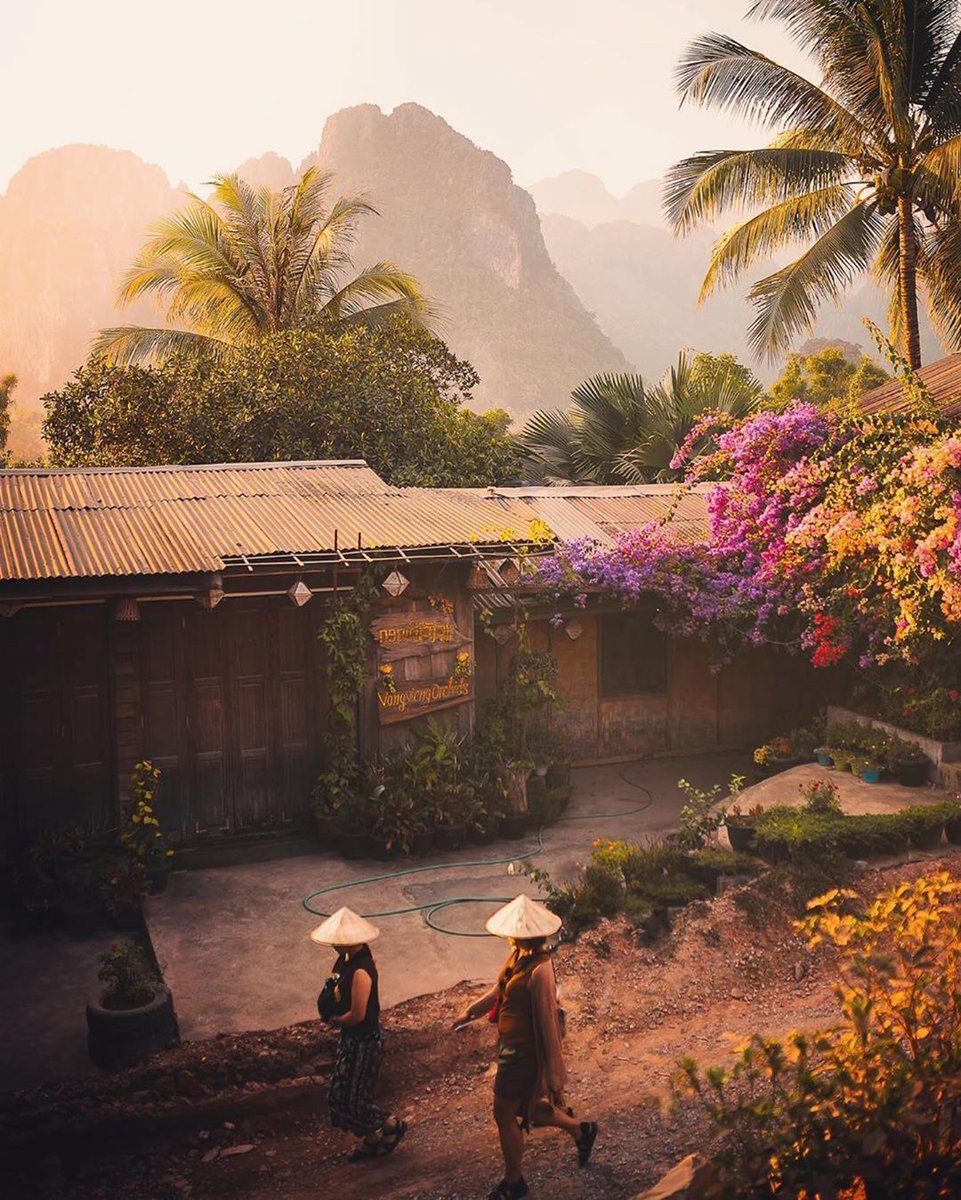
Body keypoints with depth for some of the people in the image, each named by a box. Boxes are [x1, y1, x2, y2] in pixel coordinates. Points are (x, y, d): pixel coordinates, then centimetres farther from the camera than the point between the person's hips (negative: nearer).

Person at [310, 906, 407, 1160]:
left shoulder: (361, 971, -30)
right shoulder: (347, 958, -2)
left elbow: (357, 1015, -28)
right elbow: (336, 992, 15)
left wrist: (335, 1020, -10)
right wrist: (330, 1011, -3)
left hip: (364, 1041, -9)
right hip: (351, 1038, 9)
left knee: (355, 1100, 4)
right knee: (339, 1095, 18)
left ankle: (391, 1126, 27)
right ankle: (370, 1137, 34)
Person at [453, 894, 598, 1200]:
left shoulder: (539, 971, -29)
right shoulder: (519, 957, -2)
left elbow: (549, 1022, -25)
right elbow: (499, 990, 17)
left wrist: (554, 1073, -19)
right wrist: (470, 1012, 18)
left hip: (525, 1051, -9)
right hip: (510, 1045, 9)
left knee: (504, 1115, 7)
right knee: (523, 1107, 23)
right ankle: (581, 1130, 42)